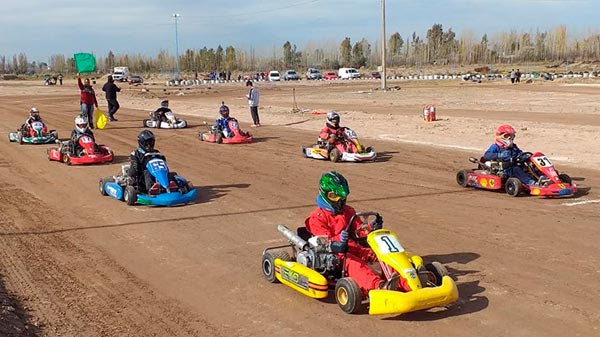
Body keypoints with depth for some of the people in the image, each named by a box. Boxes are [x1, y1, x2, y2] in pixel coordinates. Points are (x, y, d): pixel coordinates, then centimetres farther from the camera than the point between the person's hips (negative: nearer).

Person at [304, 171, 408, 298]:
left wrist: (371, 227, -8)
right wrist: (338, 242, -34)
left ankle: (406, 282, -43)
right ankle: (379, 286, -66)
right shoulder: (317, 217, 1)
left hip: (354, 249, 6)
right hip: (335, 254, -6)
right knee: (353, 263, -38)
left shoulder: (348, 212, 22)